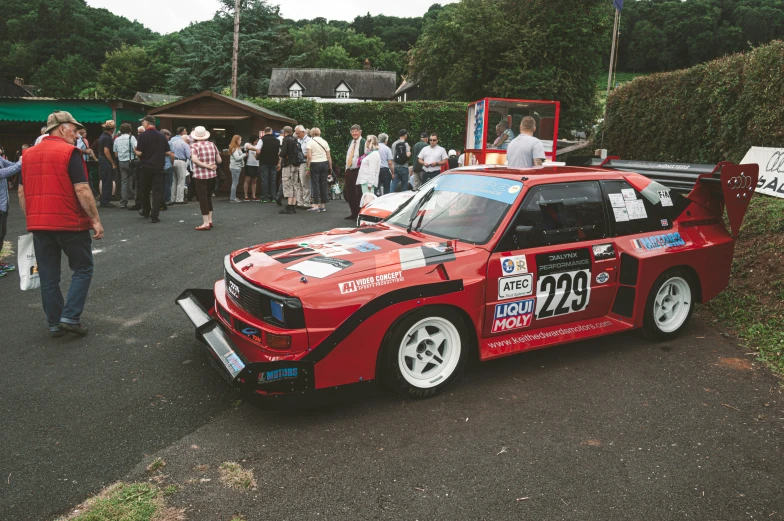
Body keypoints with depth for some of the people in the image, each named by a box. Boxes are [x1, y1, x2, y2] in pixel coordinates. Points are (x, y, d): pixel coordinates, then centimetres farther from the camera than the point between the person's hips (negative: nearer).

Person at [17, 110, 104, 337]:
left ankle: (54, 323, 16)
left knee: (48, 276, 11)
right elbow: (82, 190, -16)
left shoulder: (28, 154, 12)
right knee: (83, 269, 8)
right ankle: (70, 317, -1)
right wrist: (95, 220, -11)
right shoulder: (69, 152, -9)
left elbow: (22, 192, 14)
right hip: (70, 224, -6)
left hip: (39, 225, 6)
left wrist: (31, 219, 21)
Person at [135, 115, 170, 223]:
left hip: (145, 167, -2)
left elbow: (139, 153, -13)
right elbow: (167, 152, 6)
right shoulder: (161, 136, 2)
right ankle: (154, 216, -6)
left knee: (144, 190, 16)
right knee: (157, 191, 0)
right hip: (158, 167, 2)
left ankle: (146, 211, 30)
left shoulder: (142, 136, -10)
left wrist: (135, 150, 8)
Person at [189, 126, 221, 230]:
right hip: (212, 174, 5)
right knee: (208, 196, 19)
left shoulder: (194, 145, -8)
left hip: (200, 175, -5)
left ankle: (206, 223, -1)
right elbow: (219, 160, 3)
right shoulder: (212, 144, 3)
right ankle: (210, 220, 22)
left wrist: (207, 166, -18)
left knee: (202, 198, 1)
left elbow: (194, 159, -23)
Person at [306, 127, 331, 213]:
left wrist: (308, 167, -6)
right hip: (324, 163, 4)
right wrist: (330, 167, 11)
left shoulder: (310, 142, -4)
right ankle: (323, 205, 12)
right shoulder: (324, 142, 8)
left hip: (314, 164, -4)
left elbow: (309, 156, -11)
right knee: (323, 184, 7)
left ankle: (316, 206, -3)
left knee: (315, 184, -2)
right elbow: (329, 156, 6)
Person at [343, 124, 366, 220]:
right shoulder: (350, 143, 18)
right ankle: (354, 214, 22)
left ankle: (360, 214, 7)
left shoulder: (364, 142, -8)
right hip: (349, 171, 8)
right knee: (349, 194, 11)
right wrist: (346, 170, 16)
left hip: (358, 171, -8)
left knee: (358, 194, -2)